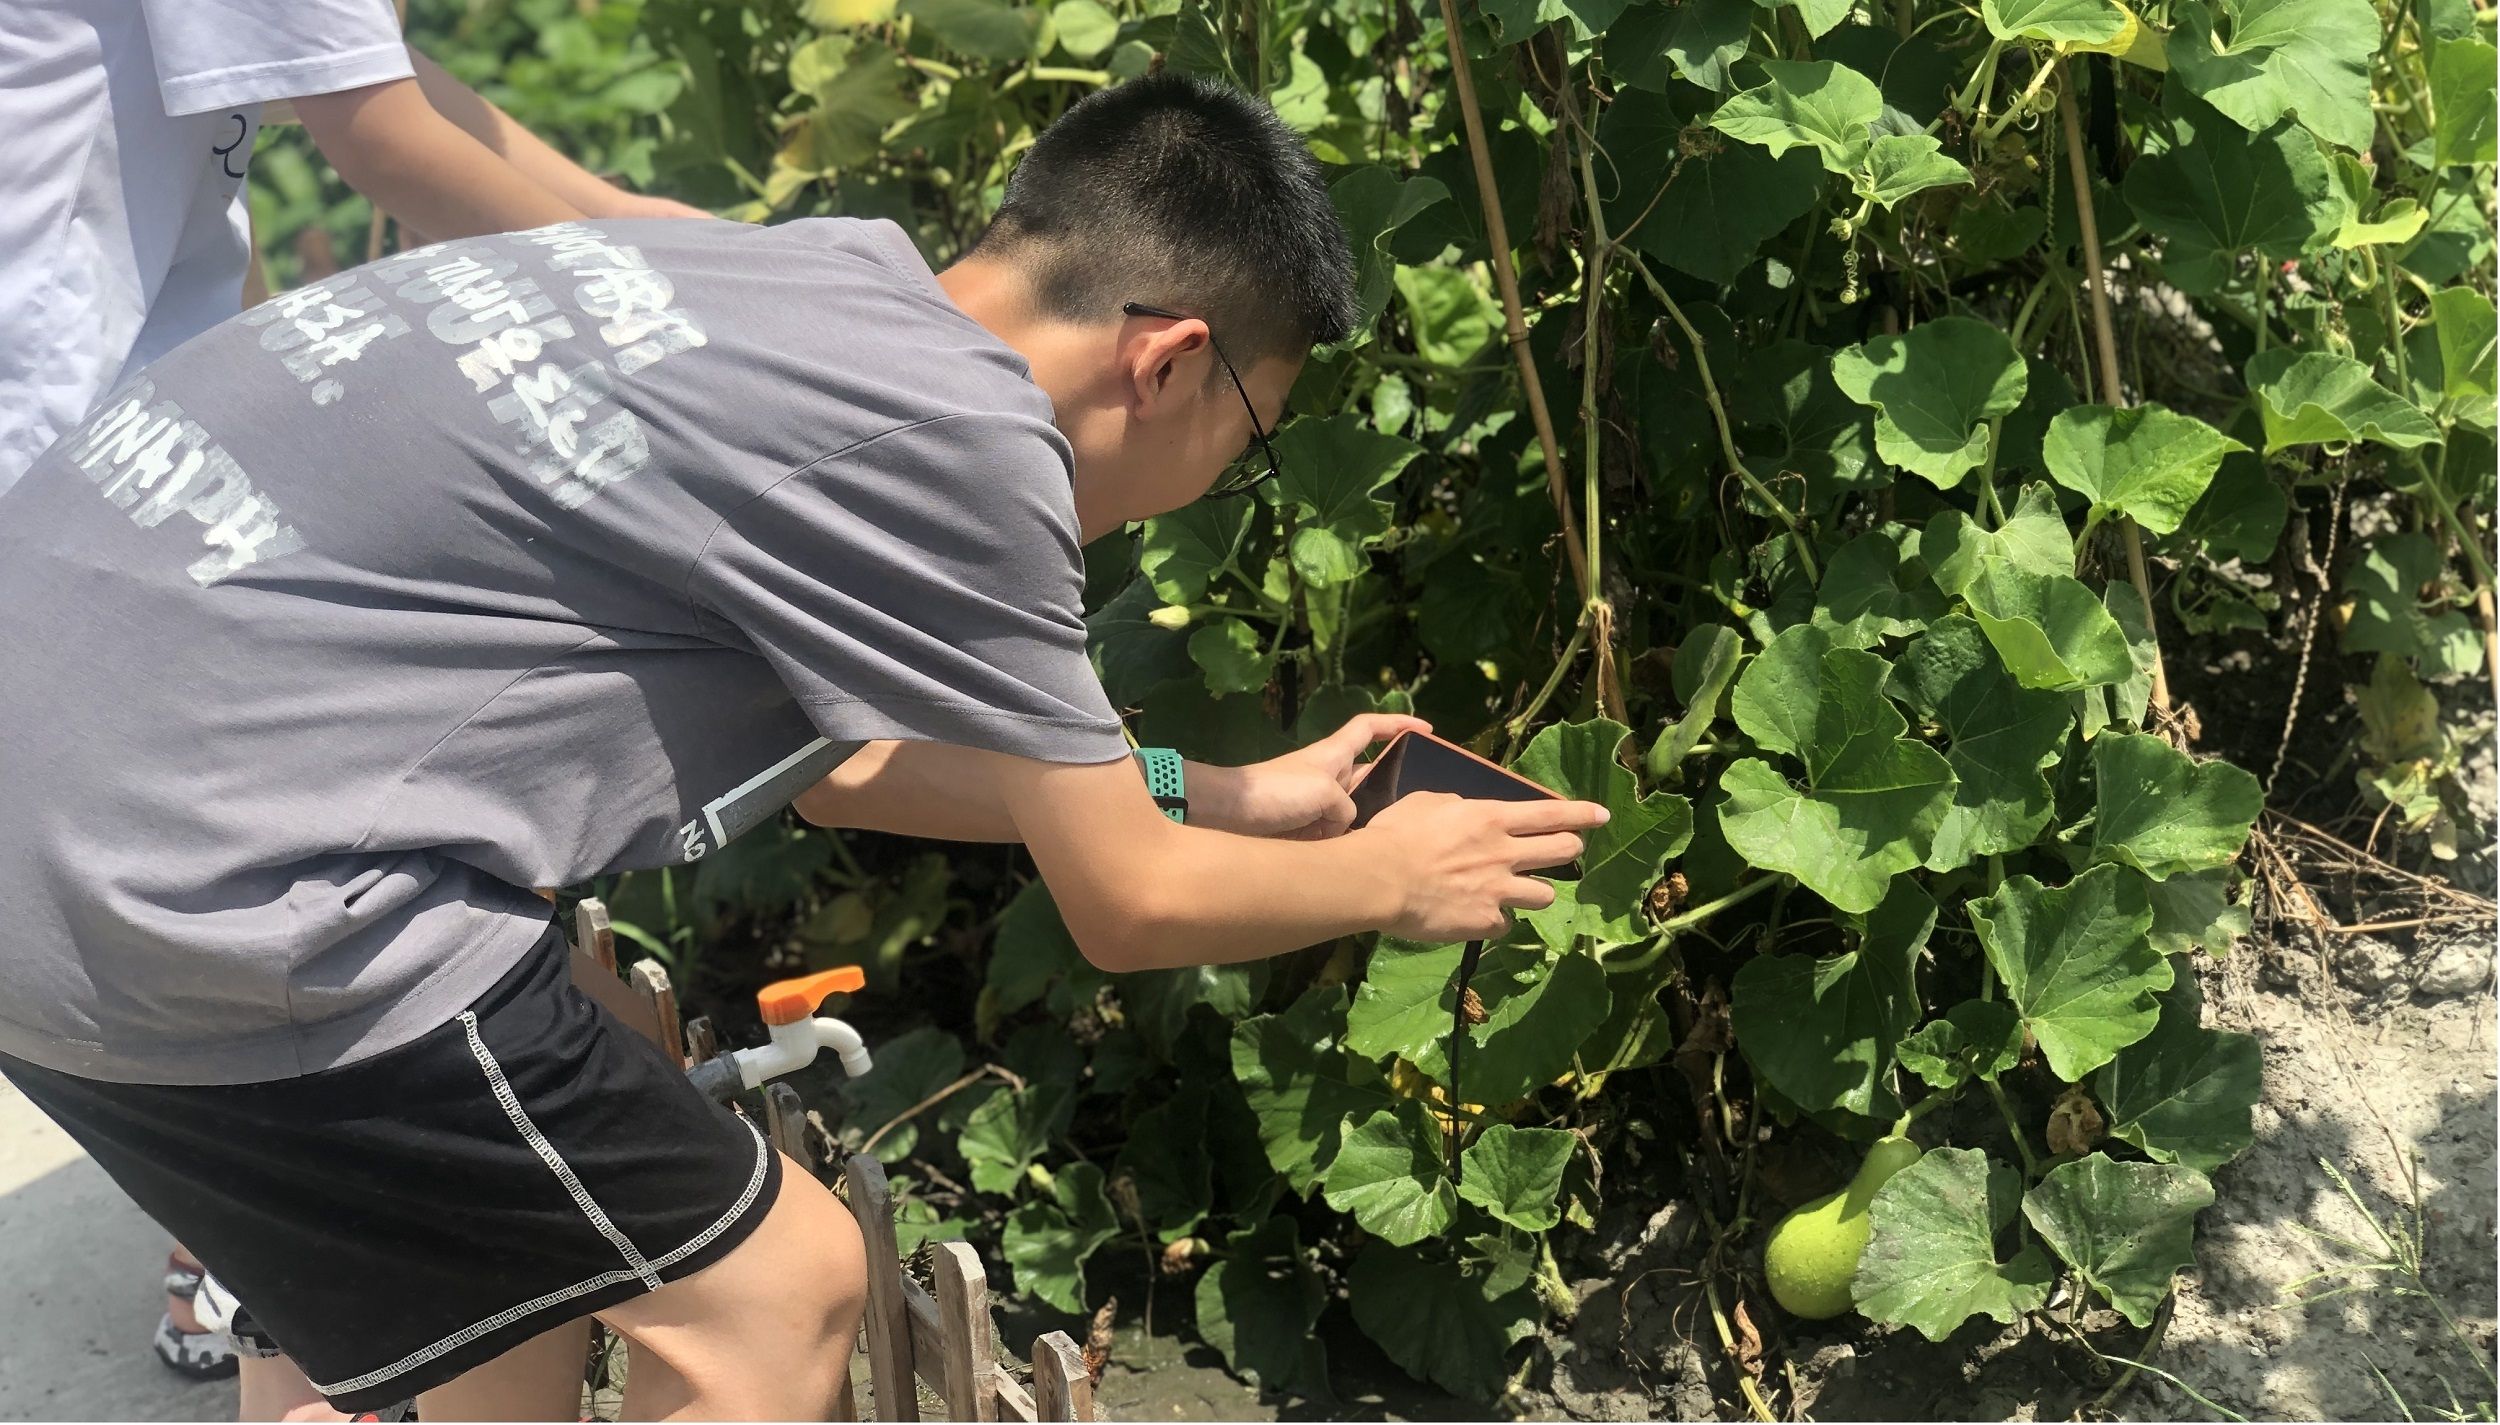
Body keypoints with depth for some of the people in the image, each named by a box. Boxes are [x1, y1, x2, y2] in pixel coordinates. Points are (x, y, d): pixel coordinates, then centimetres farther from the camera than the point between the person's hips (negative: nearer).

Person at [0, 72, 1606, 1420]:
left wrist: (1218, 796, 27)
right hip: (183, 904, -9)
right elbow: (1129, 906, -3)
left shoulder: (812, 280, 10)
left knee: (524, 1222, 27)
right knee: (776, 1286, 3)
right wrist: (1388, 878, 16)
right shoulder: (959, 440, -16)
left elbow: (823, 747, 22)